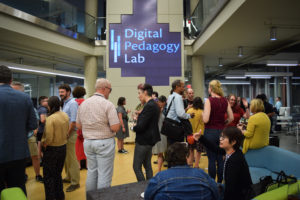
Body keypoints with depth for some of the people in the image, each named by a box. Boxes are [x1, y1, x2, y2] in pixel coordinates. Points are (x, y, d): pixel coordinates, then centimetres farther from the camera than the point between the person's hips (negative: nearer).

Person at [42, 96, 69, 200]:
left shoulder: (51, 118, -22)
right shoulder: (65, 116, -2)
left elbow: (49, 138, -23)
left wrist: (43, 144, -5)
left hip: (52, 149, -7)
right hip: (63, 148, 7)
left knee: (48, 176, 9)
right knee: (58, 174, 21)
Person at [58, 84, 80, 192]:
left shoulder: (72, 103, -13)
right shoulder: (64, 103, 15)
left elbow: (73, 121, -19)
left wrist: (67, 134, -15)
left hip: (70, 134, -9)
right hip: (65, 132, 9)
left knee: (71, 159, -3)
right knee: (66, 157, 17)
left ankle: (75, 182, 6)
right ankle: (68, 177, 32)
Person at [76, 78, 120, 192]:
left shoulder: (83, 104, 4)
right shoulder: (108, 104, -15)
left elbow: (78, 125, 11)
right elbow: (115, 127, -18)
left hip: (88, 142, 6)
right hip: (104, 142, -6)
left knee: (91, 172, 19)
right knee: (104, 174, 5)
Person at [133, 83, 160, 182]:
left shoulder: (149, 106, -21)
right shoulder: (154, 104, 9)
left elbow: (141, 126, -24)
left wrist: (133, 128, -5)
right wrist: (139, 116, 3)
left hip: (144, 141, -10)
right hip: (149, 139, 10)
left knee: (136, 167, 1)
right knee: (147, 165, 18)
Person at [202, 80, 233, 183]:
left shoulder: (209, 100, -13)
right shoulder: (225, 100, 3)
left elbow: (205, 119, -19)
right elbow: (231, 117, 7)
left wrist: (203, 113, 1)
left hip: (210, 132, -5)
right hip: (222, 131, 5)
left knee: (211, 159, 3)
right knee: (220, 158, 13)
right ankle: (220, 182, 23)